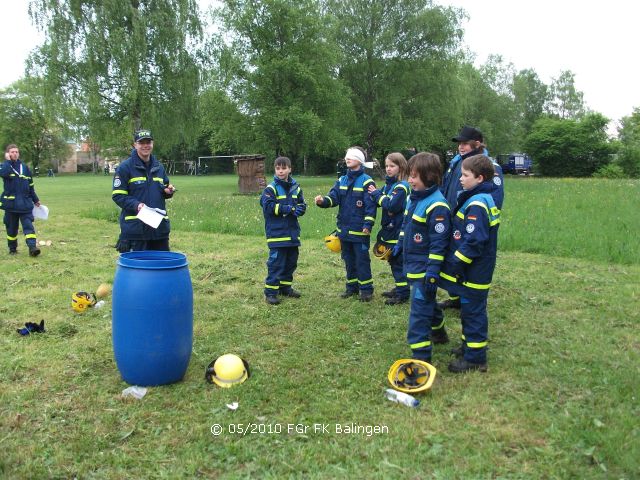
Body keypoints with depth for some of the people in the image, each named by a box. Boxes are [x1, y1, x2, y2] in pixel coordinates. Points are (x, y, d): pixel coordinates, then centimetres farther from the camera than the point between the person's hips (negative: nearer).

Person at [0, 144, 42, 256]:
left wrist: (35, 200, 16)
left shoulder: (24, 167, 9)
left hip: (25, 203, 1)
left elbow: (30, 185, 15)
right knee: (11, 227, 9)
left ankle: (32, 247, -18)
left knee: (28, 225, -10)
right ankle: (12, 248, 23)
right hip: (10, 203, -1)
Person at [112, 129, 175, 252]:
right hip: (135, 228, -5)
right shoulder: (125, 167, -4)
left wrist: (168, 191, 0)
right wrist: (136, 205, -22)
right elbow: (118, 196, -7)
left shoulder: (159, 167, 13)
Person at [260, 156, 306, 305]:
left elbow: (302, 206, 12)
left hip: (292, 233, 6)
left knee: (291, 262, 14)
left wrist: (298, 209, -11)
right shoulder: (271, 188, -6)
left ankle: (286, 287, 29)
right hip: (277, 233, -6)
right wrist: (288, 209, -16)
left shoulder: (295, 187, 10)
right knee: (276, 263, -7)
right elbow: (268, 206, -16)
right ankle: (270, 292, 0)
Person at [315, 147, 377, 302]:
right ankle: (352, 287, 26)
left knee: (362, 260, -1)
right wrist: (322, 201, -21)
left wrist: (368, 225, -19)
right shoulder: (341, 180, 10)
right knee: (348, 260, 15)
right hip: (344, 229, 6)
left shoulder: (367, 181, -9)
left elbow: (371, 206, -13)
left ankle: (366, 289, 9)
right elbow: (333, 198, 0)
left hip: (359, 230, -6)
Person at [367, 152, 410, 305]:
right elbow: (381, 202, 11)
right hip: (389, 229, 9)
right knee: (393, 261, 17)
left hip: (398, 231, -9)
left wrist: (377, 194, -15)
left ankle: (403, 294, 7)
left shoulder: (402, 186, -16)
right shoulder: (388, 183, 11)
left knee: (398, 262, -2)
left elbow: (392, 206, -24)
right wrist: (376, 194, -7)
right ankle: (399, 288, 30)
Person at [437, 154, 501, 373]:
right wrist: (456, 263, 18)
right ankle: (469, 345, 36)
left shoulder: (476, 205, -22)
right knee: (469, 310, 21)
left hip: (473, 273, -10)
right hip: (475, 271, 10)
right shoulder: (484, 199, 10)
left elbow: (473, 242, -27)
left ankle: (475, 358, 11)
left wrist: (454, 264, -19)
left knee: (472, 312, 0)